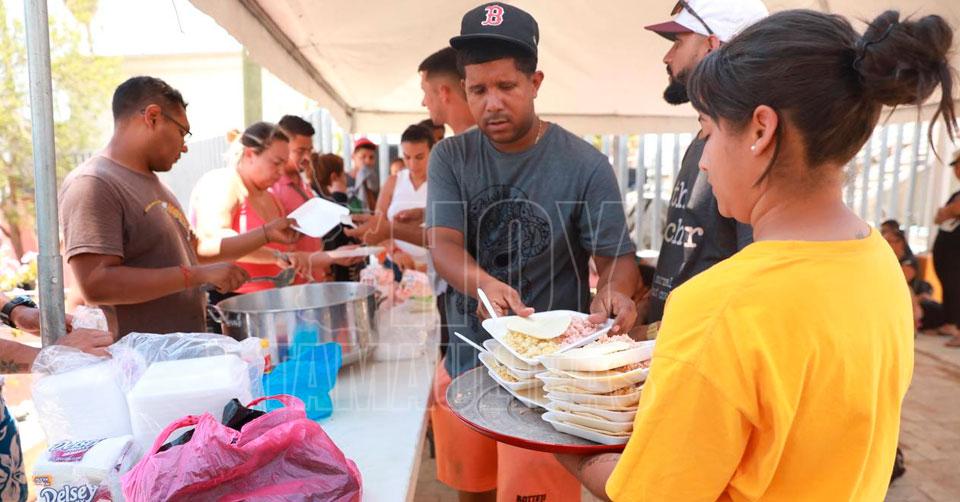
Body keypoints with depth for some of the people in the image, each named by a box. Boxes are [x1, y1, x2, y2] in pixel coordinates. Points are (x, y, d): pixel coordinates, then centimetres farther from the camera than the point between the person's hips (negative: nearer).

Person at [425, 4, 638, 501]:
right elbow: (443, 246, -14)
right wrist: (485, 284, -35)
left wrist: (613, 292, -32)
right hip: (467, 358, 4)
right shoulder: (450, 158, -3)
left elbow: (616, 257, -9)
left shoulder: (584, 164, -11)